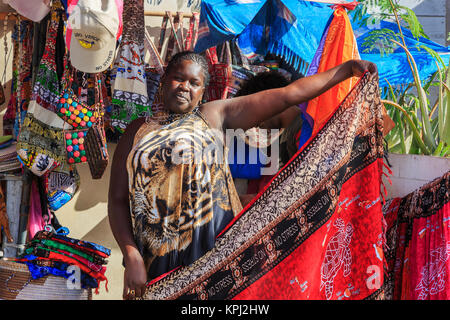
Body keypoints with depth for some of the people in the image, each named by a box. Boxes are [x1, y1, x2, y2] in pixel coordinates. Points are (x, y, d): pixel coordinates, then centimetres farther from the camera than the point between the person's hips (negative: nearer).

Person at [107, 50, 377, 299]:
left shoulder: (216, 115, 8)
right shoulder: (137, 131, 11)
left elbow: (288, 95, 4)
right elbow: (118, 199, 4)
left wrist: (347, 69, 1)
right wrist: (132, 257, -8)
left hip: (212, 242, -1)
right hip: (155, 255, 1)